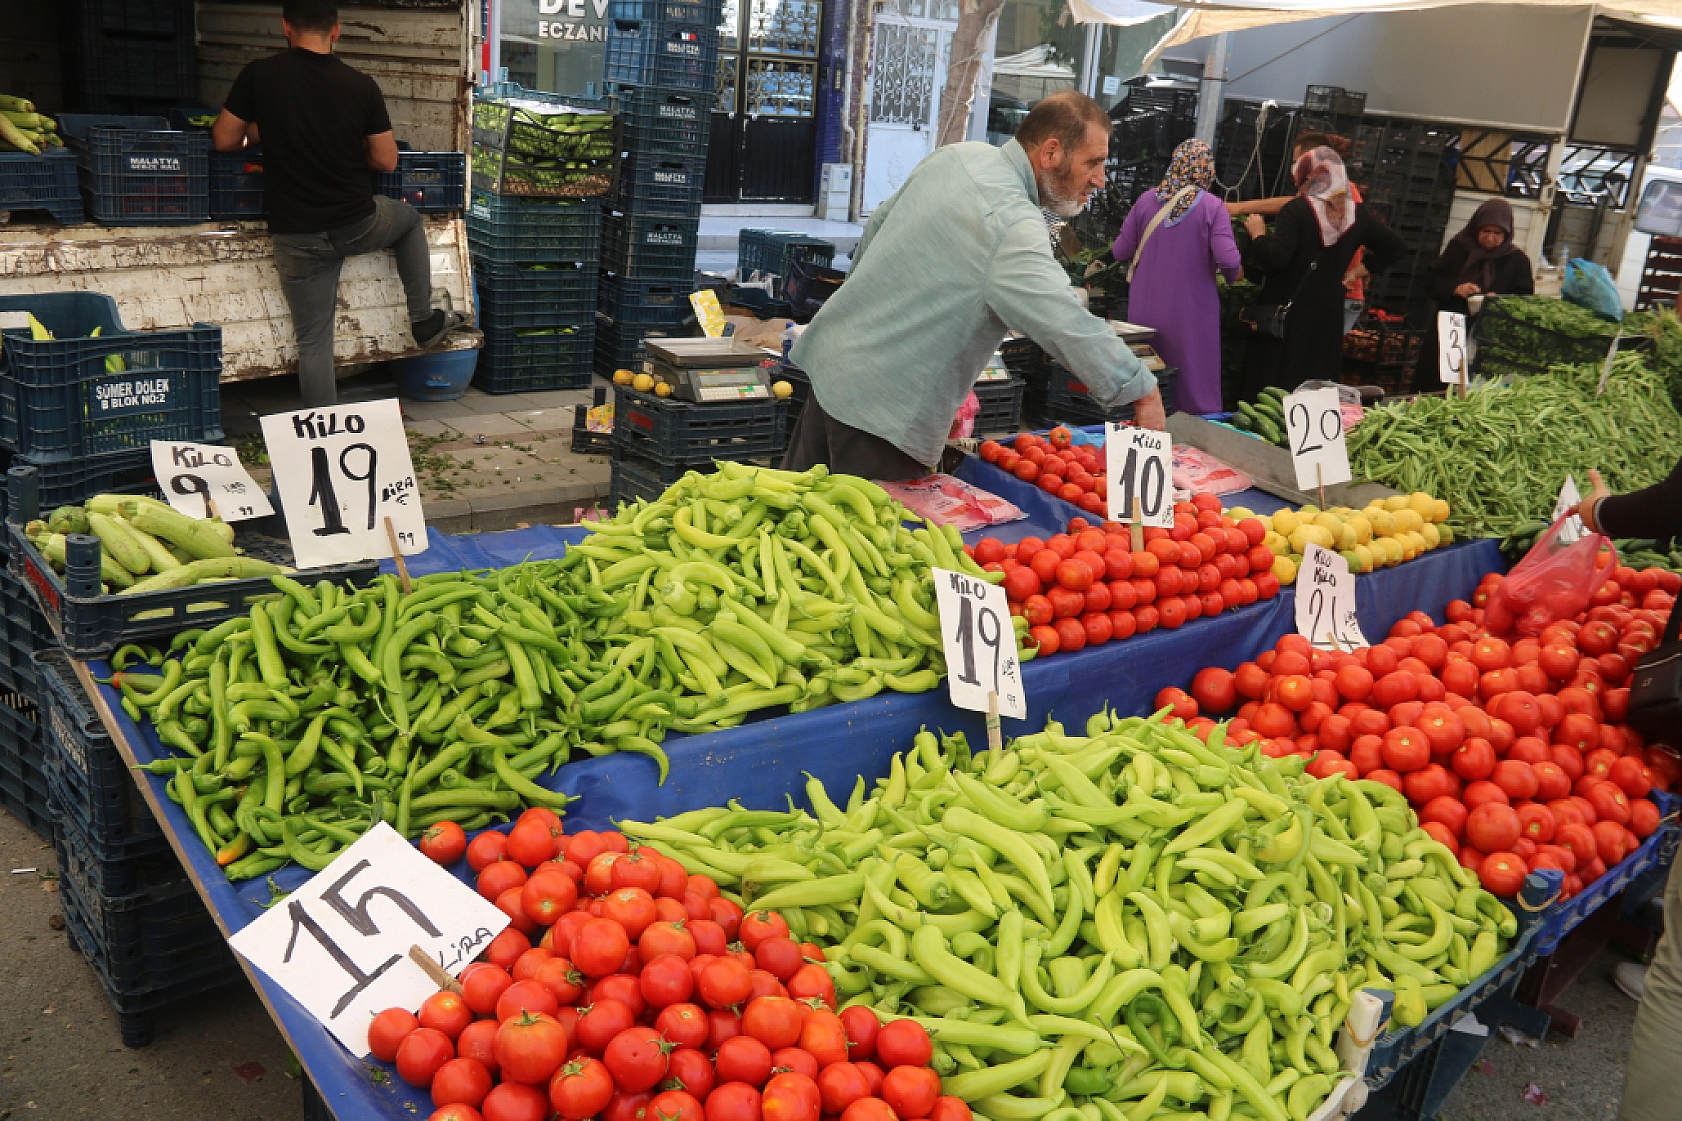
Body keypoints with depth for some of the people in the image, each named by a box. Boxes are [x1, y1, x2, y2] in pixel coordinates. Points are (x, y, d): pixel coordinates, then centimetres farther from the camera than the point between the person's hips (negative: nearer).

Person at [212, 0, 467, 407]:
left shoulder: (259, 75, -7)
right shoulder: (361, 86, -6)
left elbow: (224, 140, 1)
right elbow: (386, 161, 0)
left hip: (296, 236, 0)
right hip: (359, 225, 0)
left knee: (313, 341, 9)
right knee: (409, 219, 33)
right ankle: (424, 320, 33)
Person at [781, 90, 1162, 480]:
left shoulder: (957, 155, 6)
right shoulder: (1013, 225, -23)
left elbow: (878, 224, 18)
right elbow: (1071, 330, -30)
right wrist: (1141, 390, -20)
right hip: (882, 404, -10)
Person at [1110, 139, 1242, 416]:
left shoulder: (1147, 200, -1)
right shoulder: (1211, 206, -9)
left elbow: (1120, 251, 3)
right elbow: (1228, 260, -16)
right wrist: (1231, 278, 5)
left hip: (1145, 309, 3)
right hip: (1191, 313, -3)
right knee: (1194, 381, 5)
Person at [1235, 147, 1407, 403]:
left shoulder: (1297, 209, -11)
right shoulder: (1358, 214, 7)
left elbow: (1275, 258, -21)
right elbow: (1396, 247, 13)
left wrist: (1258, 234, -5)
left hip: (1287, 309, -5)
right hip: (1329, 314, 5)